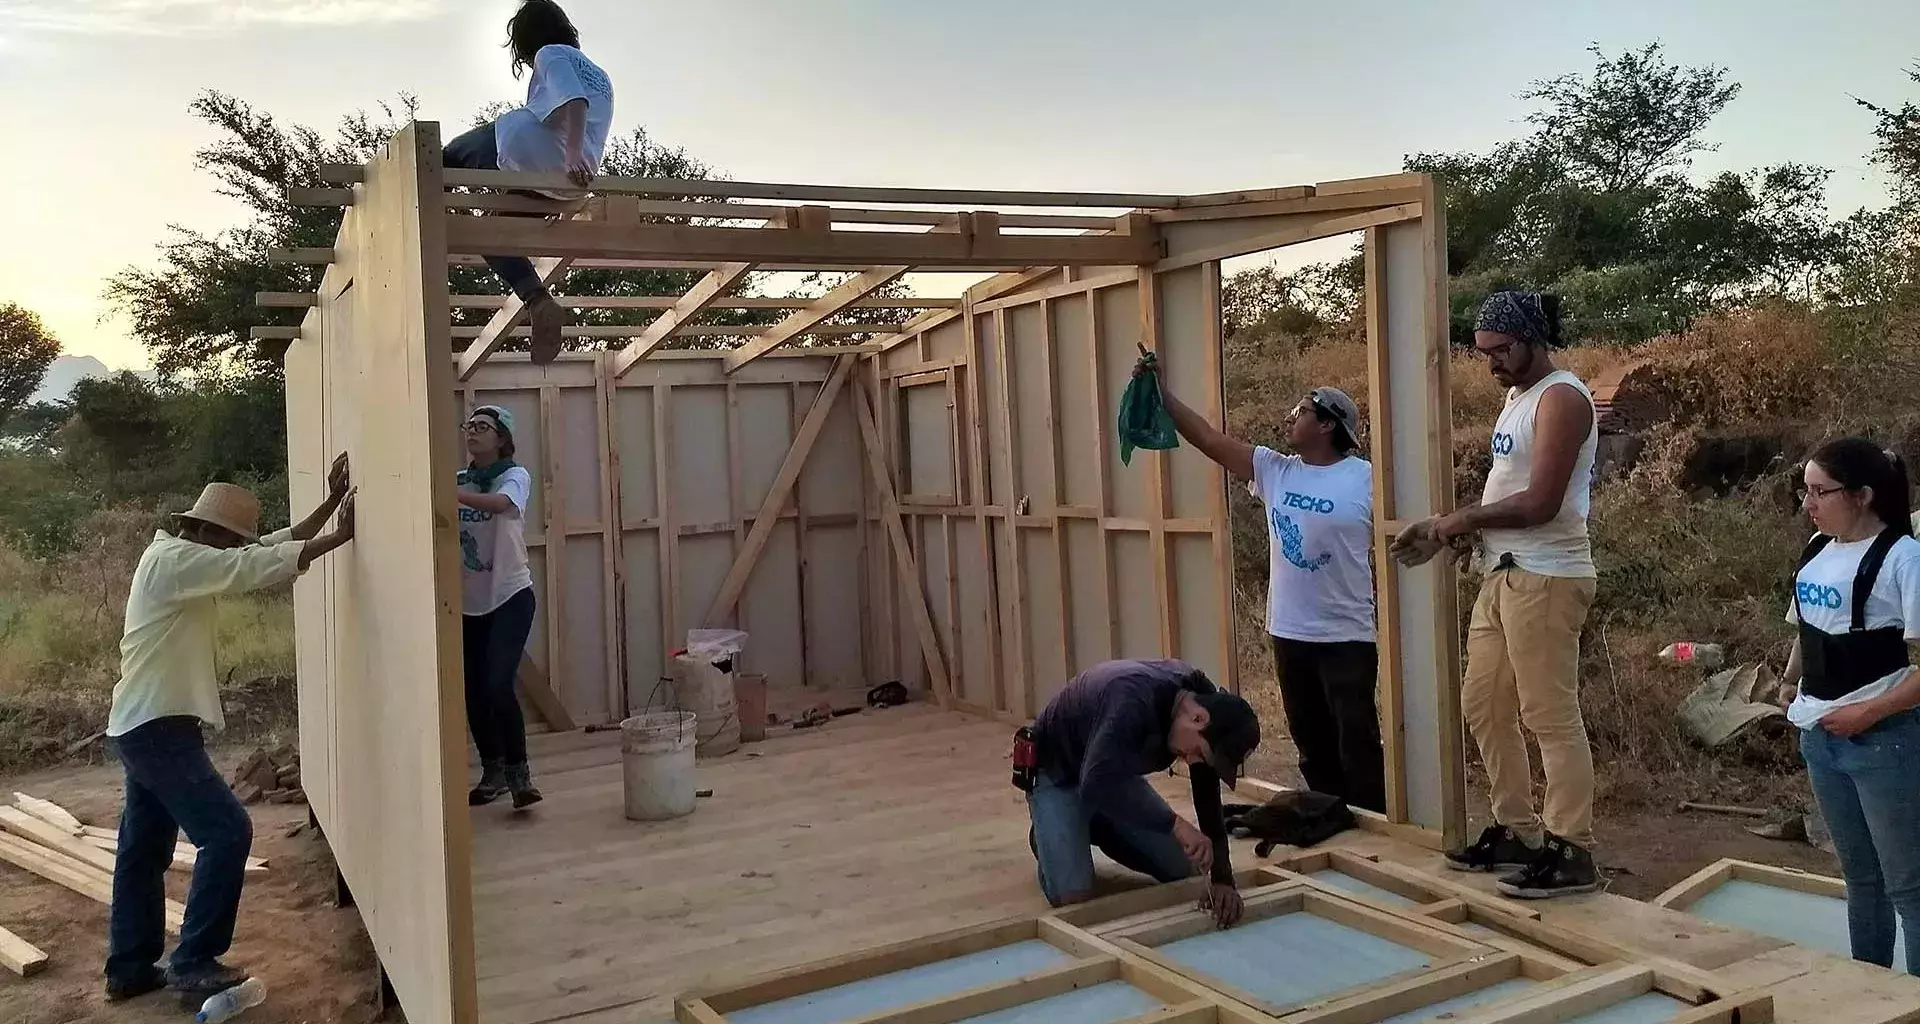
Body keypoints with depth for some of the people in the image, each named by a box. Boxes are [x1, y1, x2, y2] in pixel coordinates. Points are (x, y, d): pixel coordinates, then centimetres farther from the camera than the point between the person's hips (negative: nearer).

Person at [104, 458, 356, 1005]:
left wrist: (330, 504, 6)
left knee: (144, 851, 16)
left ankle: (130, 968, 26)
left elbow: (270, 547, 13)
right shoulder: (172, 559, -16)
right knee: (227, 832, -11)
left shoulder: (185, 558, 13)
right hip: (157, 728, -11)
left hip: (147, 727, 11)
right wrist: (339, 536, -18)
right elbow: (258, 566, -23)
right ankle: (194, 964, -5)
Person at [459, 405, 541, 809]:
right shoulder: (458, 480, 5)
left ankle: (519, 775, -4)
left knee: (498, 685, -17)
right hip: (469, 602, 5)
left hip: (509, 597, -5)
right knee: (473, 691, 7)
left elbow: (500, 504, -33)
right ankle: (492, 772, 24)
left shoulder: (515, 476, -9)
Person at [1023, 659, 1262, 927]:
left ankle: (1096, 830, 21)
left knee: (1184, 870, 0)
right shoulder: (1134, 698, -40)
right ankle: (1048, 835, 11)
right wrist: (1176, 824, -52)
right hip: (1057, 774, -7)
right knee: (1073, 896, -22)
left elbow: (1208, 799, -12)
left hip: (1114, 772, 7)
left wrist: (1223, 879, -19)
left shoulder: (1204, 699, -17)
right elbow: (1097, 784, -51)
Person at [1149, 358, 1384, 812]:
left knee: (1357, 746, 0)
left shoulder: (1365, 479, -10)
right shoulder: (1274, 470, 4)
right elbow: (1208, 438, 2)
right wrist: (1160, 392, -4)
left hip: (1347, 637, -6)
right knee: (1311, 745, 16)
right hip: (1289, 633, 6)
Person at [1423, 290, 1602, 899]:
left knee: (1551, 716, -5)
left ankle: (1571, 853, 3)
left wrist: (1465, 519, -10)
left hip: (1544, 578, -10)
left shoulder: (1561, 397, -12)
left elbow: (1539, 503, -20)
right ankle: (1516, 832, 24)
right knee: (1483, 705, 13)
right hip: (1503, 574, 10)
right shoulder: (1517, 396, 17)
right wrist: (1464, 526, 5)